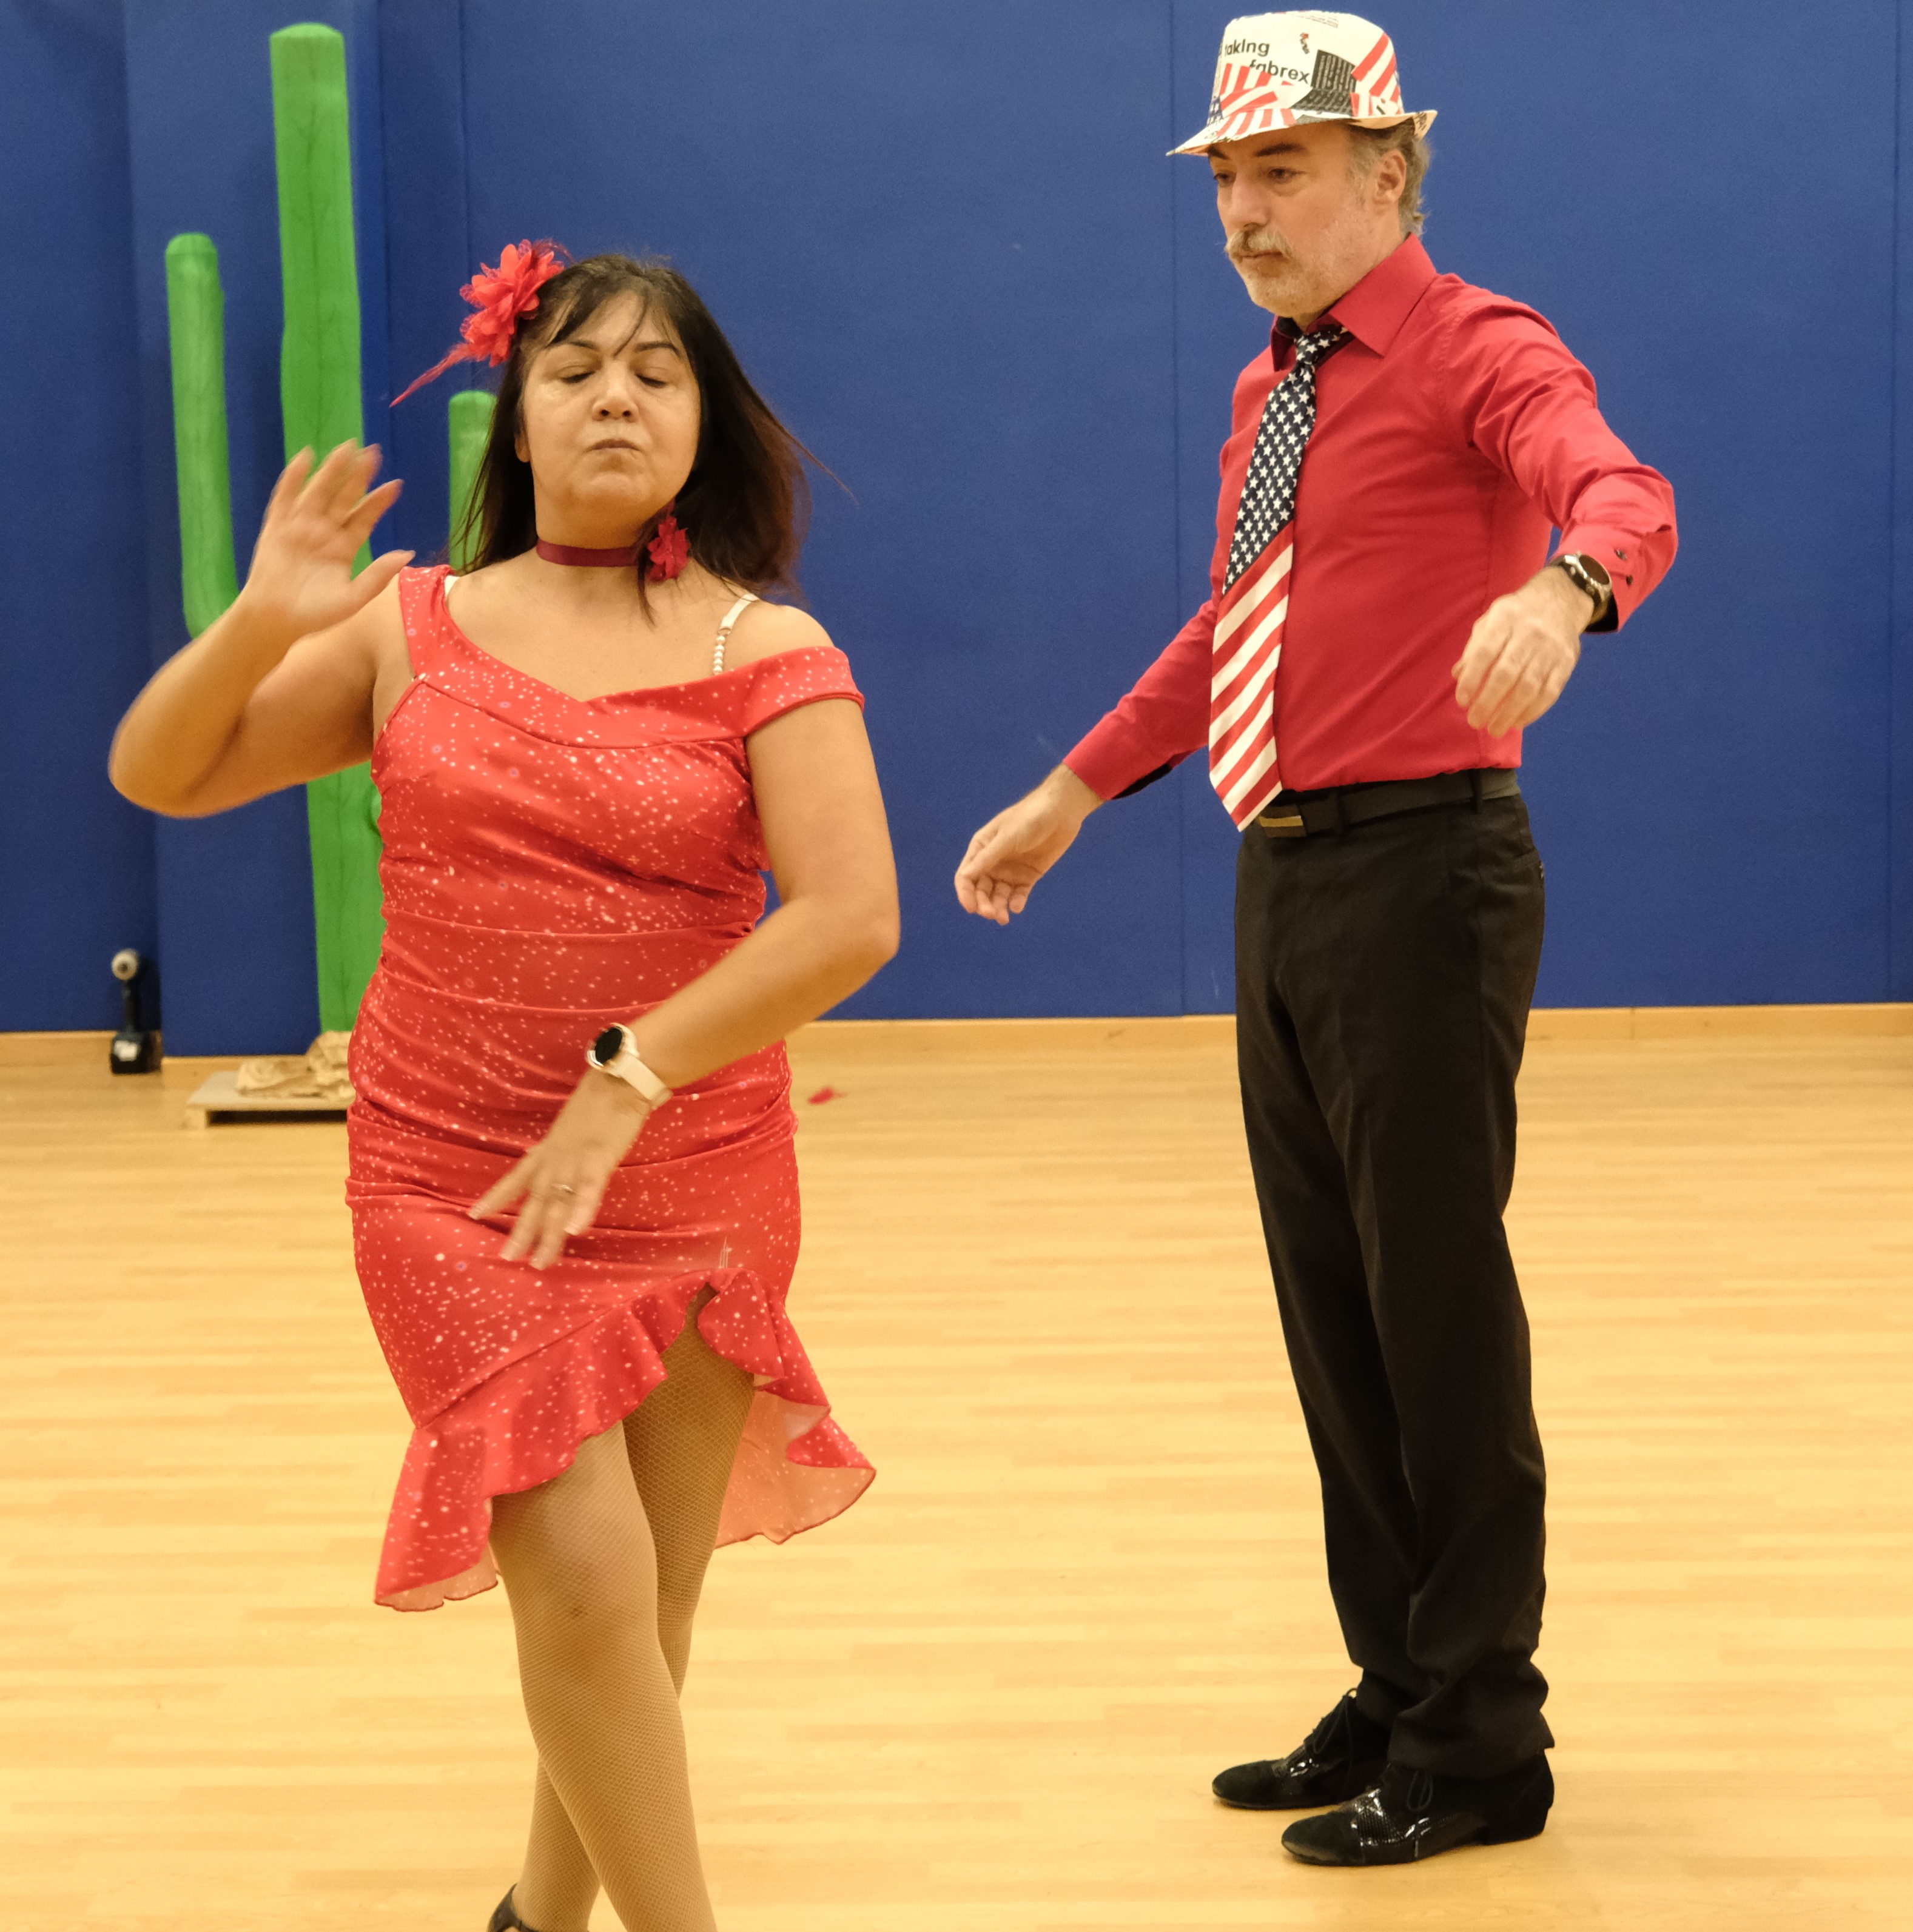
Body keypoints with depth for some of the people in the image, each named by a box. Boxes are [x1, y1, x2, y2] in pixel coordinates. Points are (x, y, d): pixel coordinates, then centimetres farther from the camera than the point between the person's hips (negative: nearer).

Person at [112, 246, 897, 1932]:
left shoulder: (765, 651, -4)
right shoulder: (413, 626, 3)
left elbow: (851, 918, -15)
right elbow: (160, 776, 4)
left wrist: (629, 1085, -19)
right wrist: (264, 622, -14)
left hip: (697, 1190, 1)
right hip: (452, 1187, 0)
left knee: (646, 1608, 12)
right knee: (588, 1585, -12)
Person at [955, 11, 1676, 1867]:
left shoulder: (1476, 350, -9)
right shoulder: (1274, 387, 17)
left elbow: (1622, 492, -29)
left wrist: (1560, 589, -52)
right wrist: (1070, 792, 32)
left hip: (1421, 875, -9)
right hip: (1286, 879, 9)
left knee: (1436, 1304, -3)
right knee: (1327, 1307, 14)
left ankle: (1477, 1746, 9)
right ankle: (1395, 1695, 27)